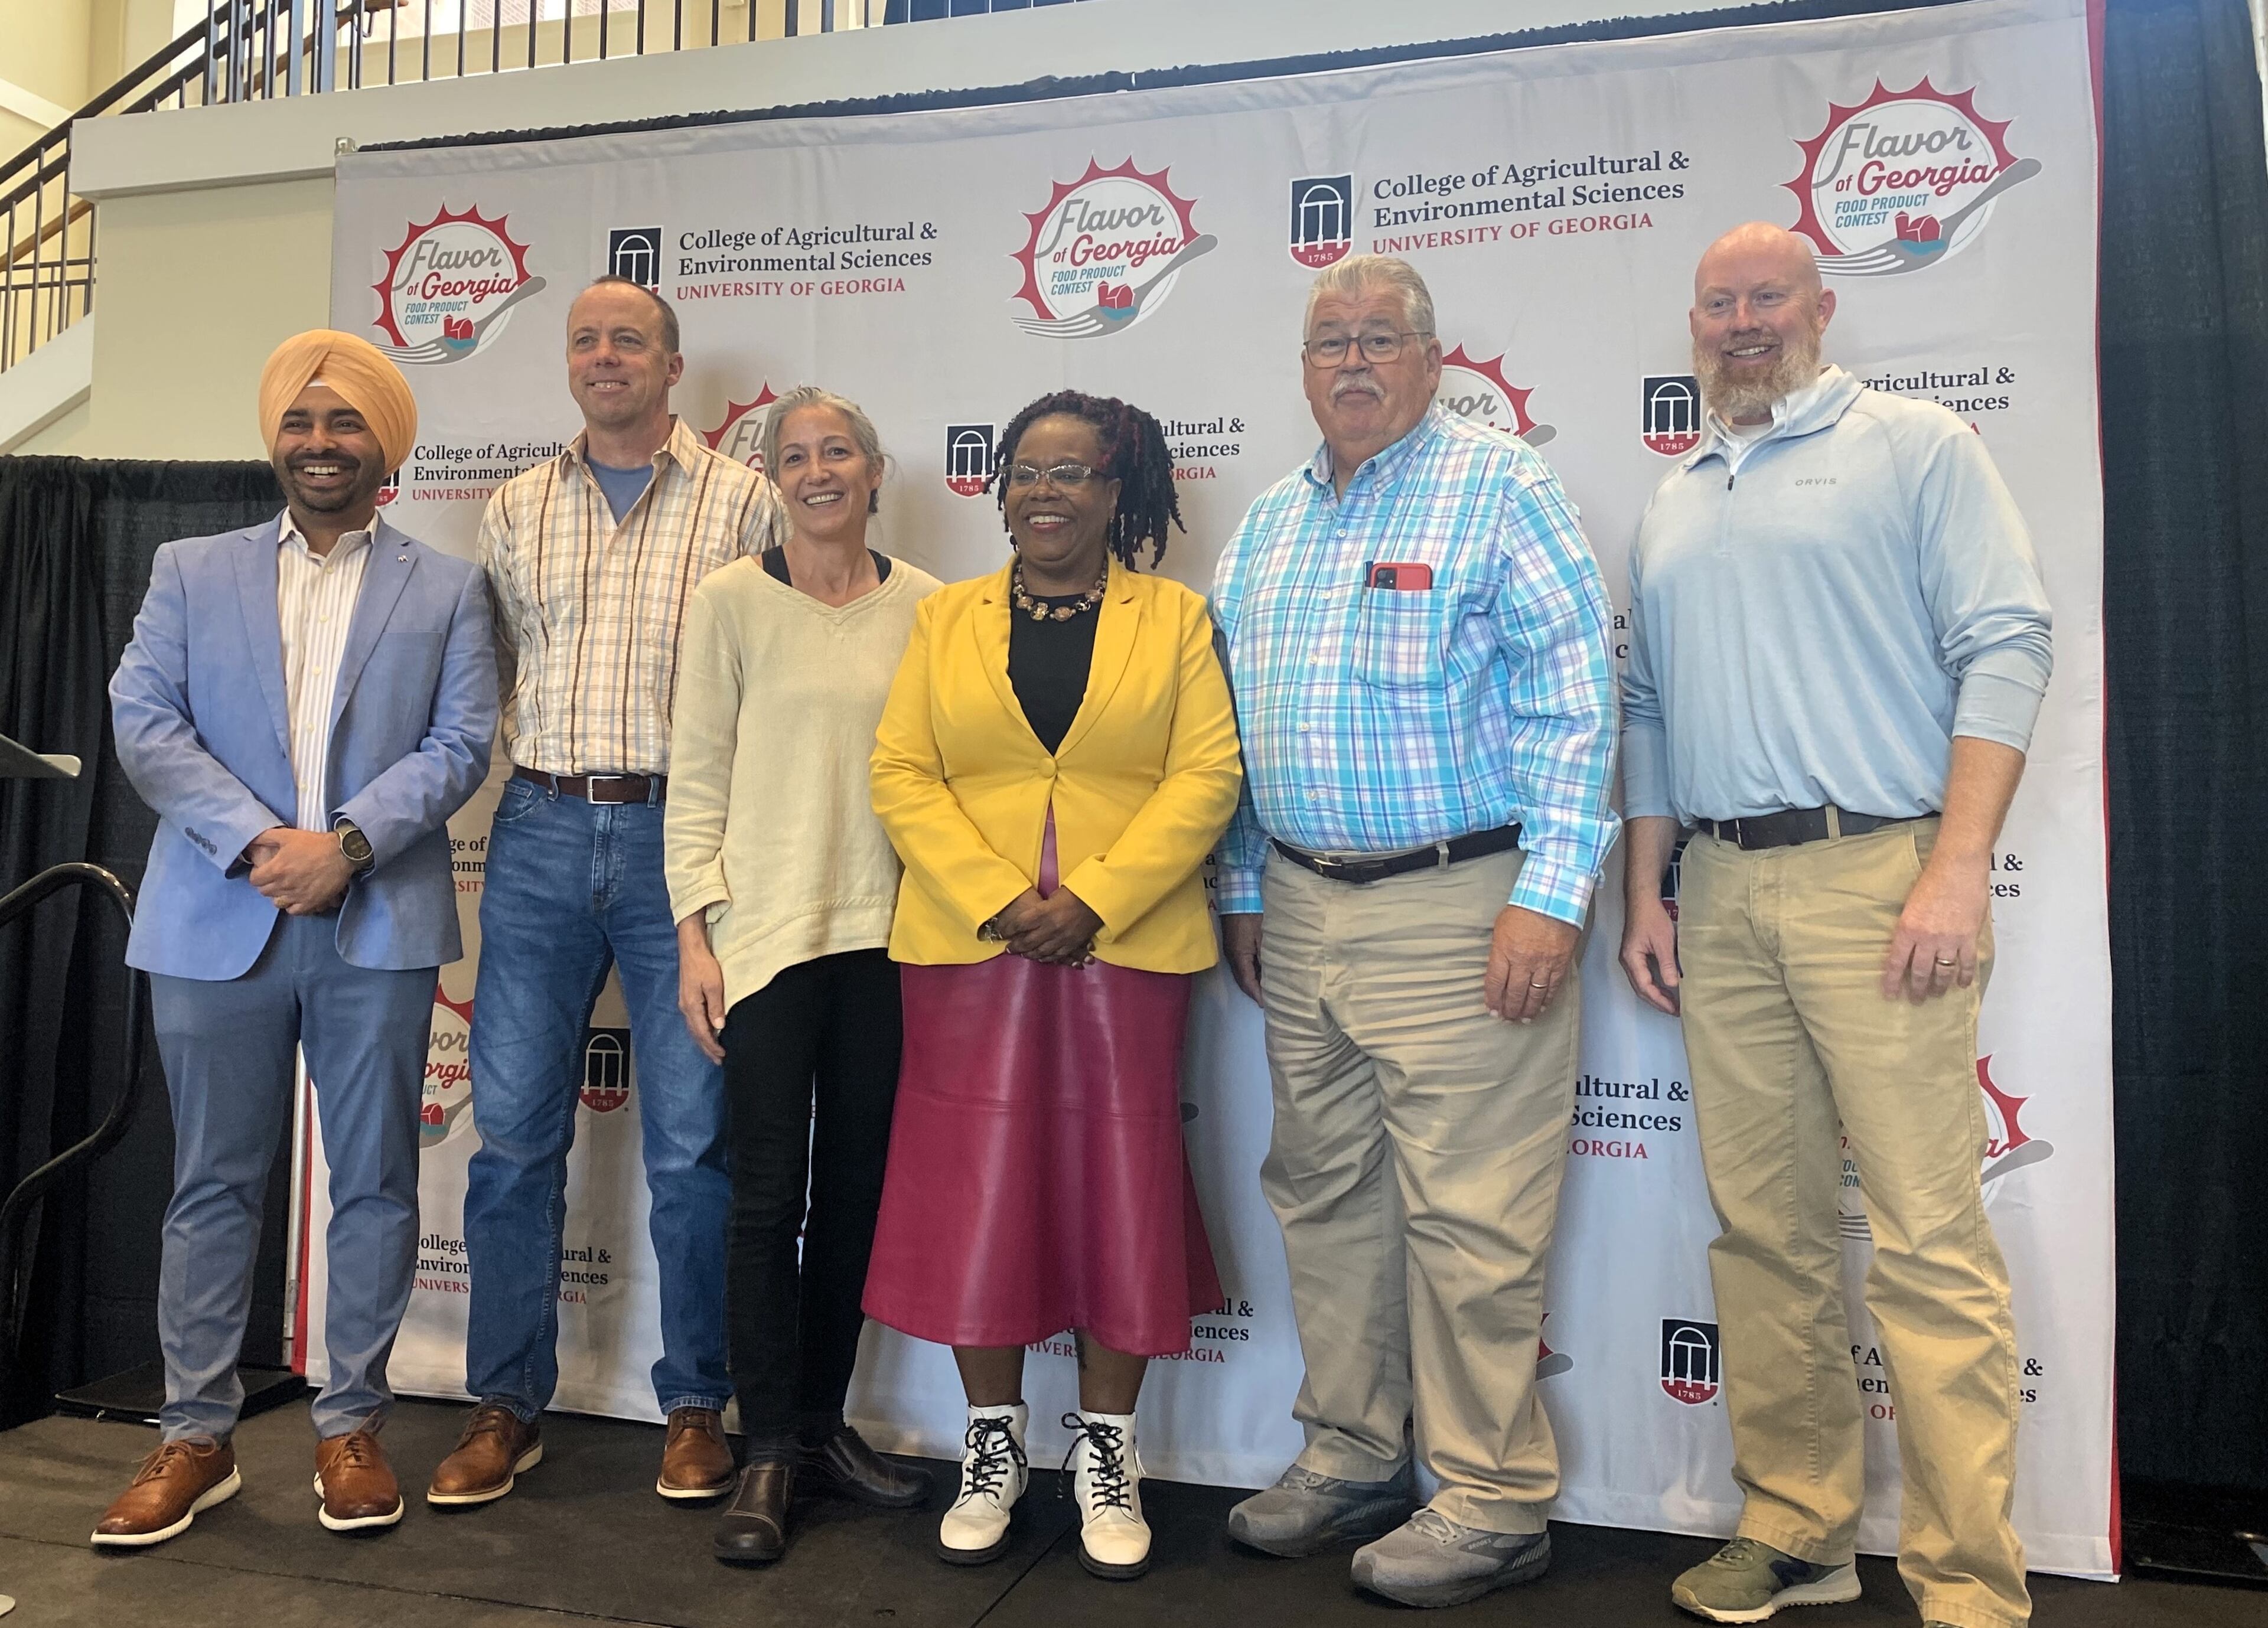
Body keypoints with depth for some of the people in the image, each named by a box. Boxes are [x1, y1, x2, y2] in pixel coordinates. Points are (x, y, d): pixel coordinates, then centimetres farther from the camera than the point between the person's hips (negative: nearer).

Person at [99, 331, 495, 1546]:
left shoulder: (447, 591, 9)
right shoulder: (191, 573, 13)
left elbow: (460, 745, -2)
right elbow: (142, 722, 1)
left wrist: (347, 842, -15)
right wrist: (255, 842, -12)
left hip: (379, 926, -1)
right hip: (217, 924, 1)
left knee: (373, 1182, 5)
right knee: (213, 1183, 8)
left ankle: (351, 1426, 18)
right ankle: (195, 1436, 20)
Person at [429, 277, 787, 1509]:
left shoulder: (741, 501, 3)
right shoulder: (514, 509, 14)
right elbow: (491, 671, 16)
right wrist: (548, 762, 4)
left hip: (682, 833, -3)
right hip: (540, 831, 3)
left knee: (691, 1139, 2)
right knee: (513, 1128, 6)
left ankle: (697, 1407, 18)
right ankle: (506, 1405, 21)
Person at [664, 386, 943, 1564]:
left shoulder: (923, 606, 6)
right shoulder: (731, 599, 0)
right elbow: (696, 778, 0)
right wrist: (694, 938, -5)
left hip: (888, 935, 3)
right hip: (768, 933, -2)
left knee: (855, 1190, 11)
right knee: (768, 1197, 1)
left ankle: (824, 1423, 27)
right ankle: (767, 1453, 15)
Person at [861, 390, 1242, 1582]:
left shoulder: (1176, 618, 6)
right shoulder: (945, 619, 11)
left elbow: (1206, 776, -4)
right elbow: (902, 775, 3)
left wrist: (1093, 901, -14)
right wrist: (996, 899, -11)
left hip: (1127, 947, -1)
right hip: (967, 946, 2)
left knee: (1117, 1185, 5)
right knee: (975, 1185, 5)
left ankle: (1105, 1448, 23)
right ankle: (993, 1442, 24)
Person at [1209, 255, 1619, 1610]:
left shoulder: (1501, 489, -4)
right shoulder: (1268, 523, 16)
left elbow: (1571, 704, -11)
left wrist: (1550, 895, -17)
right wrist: (1243, 890, 17)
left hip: (1458, 911, -6)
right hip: (1300, 910, 7)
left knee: (1468, 1215, -2)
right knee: (1326, 1197, 13)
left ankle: (1494, 1501, 15)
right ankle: (1354, 1459, 29)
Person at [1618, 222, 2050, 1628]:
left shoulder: (1917, 445, 5)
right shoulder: (1673, 505, 21)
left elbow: (2005, 649, -5)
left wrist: (1960, 866, -15)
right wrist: (1645, 894, 13)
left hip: (1874, 873, -5)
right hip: (1722, 895, 5)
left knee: (1929, 1236, -6)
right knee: (1765, 1232, 8)